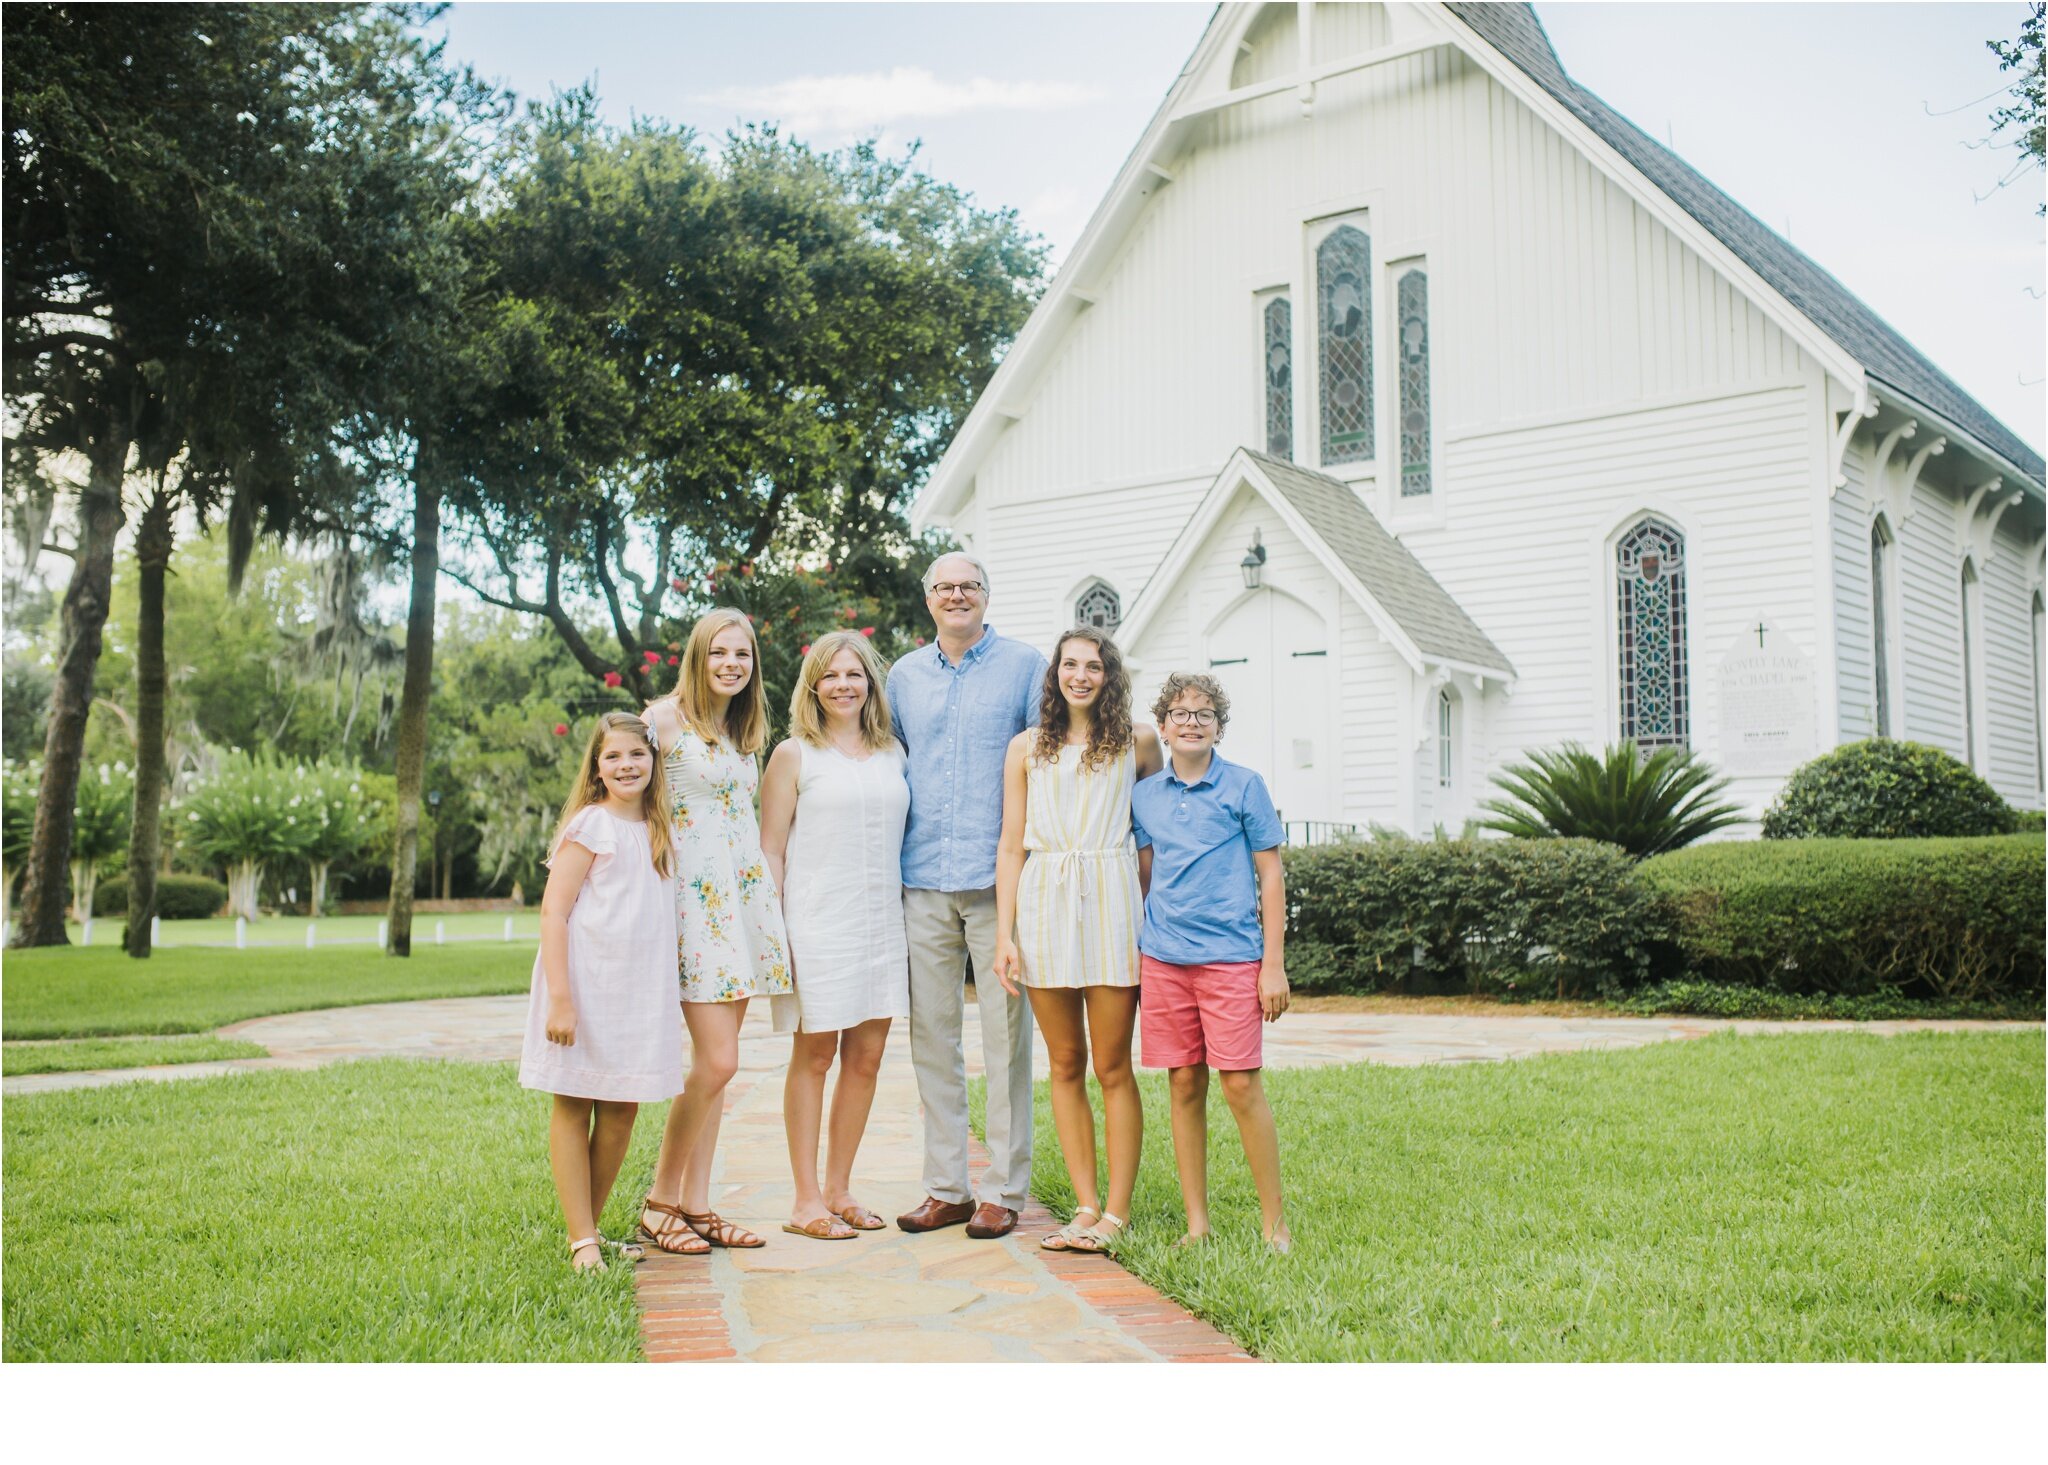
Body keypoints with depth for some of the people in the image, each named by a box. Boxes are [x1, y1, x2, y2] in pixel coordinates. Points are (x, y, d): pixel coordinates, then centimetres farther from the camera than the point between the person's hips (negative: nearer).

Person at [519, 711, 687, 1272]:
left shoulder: (661, 833, 13)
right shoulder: (590, 825, -7)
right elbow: (553, 911, -12)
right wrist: (560, 997, -19)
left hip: (639, 992, 6)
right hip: (585, 986, -6)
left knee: (622, 1115, 8)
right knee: (573, 1110, 3)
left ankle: (591, 1227, 21)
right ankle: (581, 1240, 7)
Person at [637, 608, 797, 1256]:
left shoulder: (744, 729, 17)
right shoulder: (666, 717, -5)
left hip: (744, 894, 7)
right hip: (694, 895, -7)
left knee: (715, 1063, 7)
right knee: (717, 1061, -11)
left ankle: (698, 1204, 13)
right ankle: (661, 1199, 5)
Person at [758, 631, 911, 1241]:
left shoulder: (892, 754, 13)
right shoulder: (795, 755, 1)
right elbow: (770, 850, -1)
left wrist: (909, 913, 11)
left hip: (882, 925, 5)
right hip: (817, 926, -4)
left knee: (866, 1058, 7)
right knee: (814, 1055, 1)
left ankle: (838, 1188, 19)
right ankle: (807, 1200, 8)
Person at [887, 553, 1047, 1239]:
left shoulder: (1025, 665, 4)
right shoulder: (903, 676, 15)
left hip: (999, 878, -4)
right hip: (924, 881, 4)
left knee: (1004, 1035, -1)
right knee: (931, 1034, 6)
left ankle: (1003, 1190, 7)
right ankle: (946, 1187, 15)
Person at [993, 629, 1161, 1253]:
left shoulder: (1137, 743, 7)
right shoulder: (1027, 749, 10)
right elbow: (1011, 846, 8)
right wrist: (1004, 934, 1)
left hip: (1110, 901, -2)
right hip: (1043, 903, 2)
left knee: (1112, 1067, -1)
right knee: (1066, 1065, 6)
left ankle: (1117, 1212, 6)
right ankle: (1087, 1205, 13)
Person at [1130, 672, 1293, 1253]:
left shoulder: (1243, 786, 1)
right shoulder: (1144, 796, 10)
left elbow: (1270, 877, 2)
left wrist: (1274, 964, -3)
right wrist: (1136, 952, 14)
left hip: (1231, 957, -3)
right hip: (1163, 958, 3)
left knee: (1241, 1084, -5)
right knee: (1184, 1085, 7)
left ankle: (1274, 1222, 6)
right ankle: (1197, 1221, 15)